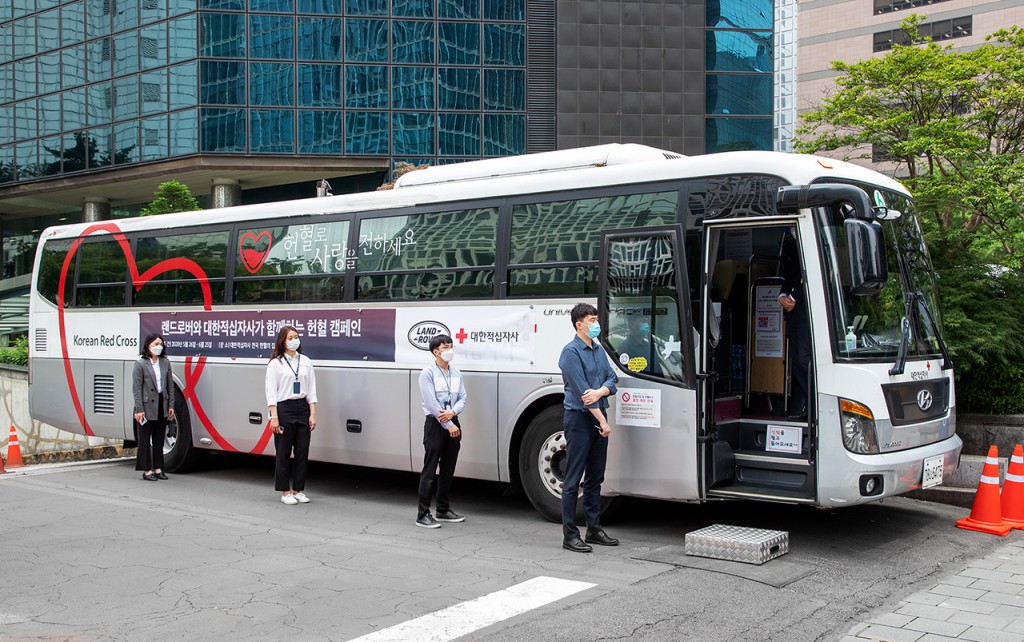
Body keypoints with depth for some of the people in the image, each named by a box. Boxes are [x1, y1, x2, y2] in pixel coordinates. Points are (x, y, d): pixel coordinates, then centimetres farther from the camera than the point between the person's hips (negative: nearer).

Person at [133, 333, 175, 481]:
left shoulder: (165, 362, 6)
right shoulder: (140, 364, -7)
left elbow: (170, 385, 10)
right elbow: (136, 388, -9)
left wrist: (171, 405, 5)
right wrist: (139, 410, -13)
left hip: (162, 407, 5)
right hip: (147, 406, -5)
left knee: (159, 439, 11)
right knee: (145, 439, 4)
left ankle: (158, 468, 19)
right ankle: (147, 470, 10)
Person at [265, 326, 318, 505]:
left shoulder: (305, 362, 10)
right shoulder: (275, 364, -1)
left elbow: (311, 390, 10)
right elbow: (271, 392, -4)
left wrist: (312, 414, 2)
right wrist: (274, 417, -12)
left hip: (303, 408, 4)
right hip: (284, 409, -4)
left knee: (302, 451, 4)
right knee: (284, 452, 1)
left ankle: (298, 490, 15)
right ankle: (285, 492, 10)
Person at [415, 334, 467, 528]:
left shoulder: (456, 373, 11)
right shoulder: (428, 373, -8)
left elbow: (462, 398, 7)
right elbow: (431, 403, -14)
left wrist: (452, 412, -14)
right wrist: (448, 425, -15)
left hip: (453, 423, 7)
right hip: (435, 424, -6)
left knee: (448, 469, 13)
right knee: (429, 470, -6)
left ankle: (443, 510, 23)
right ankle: (423, 514, -4)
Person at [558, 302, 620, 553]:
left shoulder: (599, 350, 14)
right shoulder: (571, 352, -11)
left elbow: (612, 379, 8)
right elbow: (581, 391, -16)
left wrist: (599, 392, -16)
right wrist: (602, 421, -16)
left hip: (598, 417, 8)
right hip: (579, 418, -8)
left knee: (595, 477, 13)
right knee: (573, 480, -4)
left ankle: (594, 529, 22)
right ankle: (570, 535, 0)